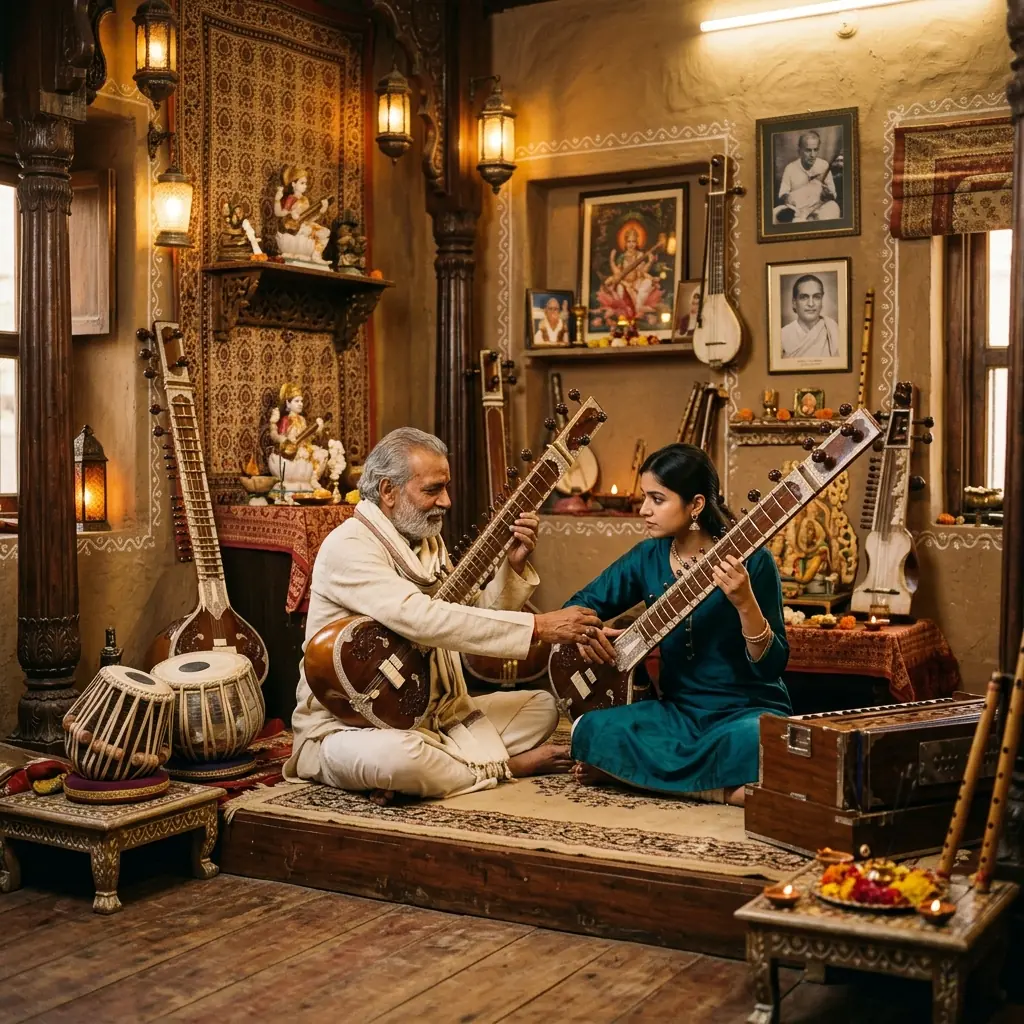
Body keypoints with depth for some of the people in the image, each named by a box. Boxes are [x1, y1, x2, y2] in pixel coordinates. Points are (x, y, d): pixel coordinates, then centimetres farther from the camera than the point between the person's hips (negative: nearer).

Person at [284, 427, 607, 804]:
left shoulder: (426, 542, 10)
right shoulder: (349, 547, -19)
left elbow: (474, 617, 9)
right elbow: (420, 619, -33)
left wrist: (514, 566, -9)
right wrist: (538, 627, -34)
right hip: (348, 726, -8)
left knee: (540, 704, 5)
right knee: (396, 756, -39)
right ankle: (503, 766, -10)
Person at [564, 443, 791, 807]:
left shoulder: (750, 561, -11)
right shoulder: (648, 558, 3)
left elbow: (771, 665, -14)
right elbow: (582, 602, 15)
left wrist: (744, 602, -30)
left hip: (746, 711, -4)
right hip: (679, 709, 4)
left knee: (755, 743, -39)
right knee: (591, 732, -22)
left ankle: (636, 771, -15)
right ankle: (726, 788, -15)